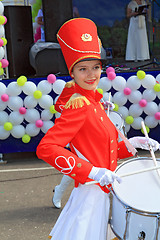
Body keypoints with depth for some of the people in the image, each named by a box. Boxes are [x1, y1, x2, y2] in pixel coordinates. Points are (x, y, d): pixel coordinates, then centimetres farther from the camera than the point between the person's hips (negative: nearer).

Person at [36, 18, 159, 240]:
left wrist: (129, 145, 1)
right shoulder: (79, 105, -19)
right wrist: (92, 171, -29)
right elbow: (45, 148, -27)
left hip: (101, 190, 9)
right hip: (90, 193, -9)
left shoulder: (94, 102, 8)